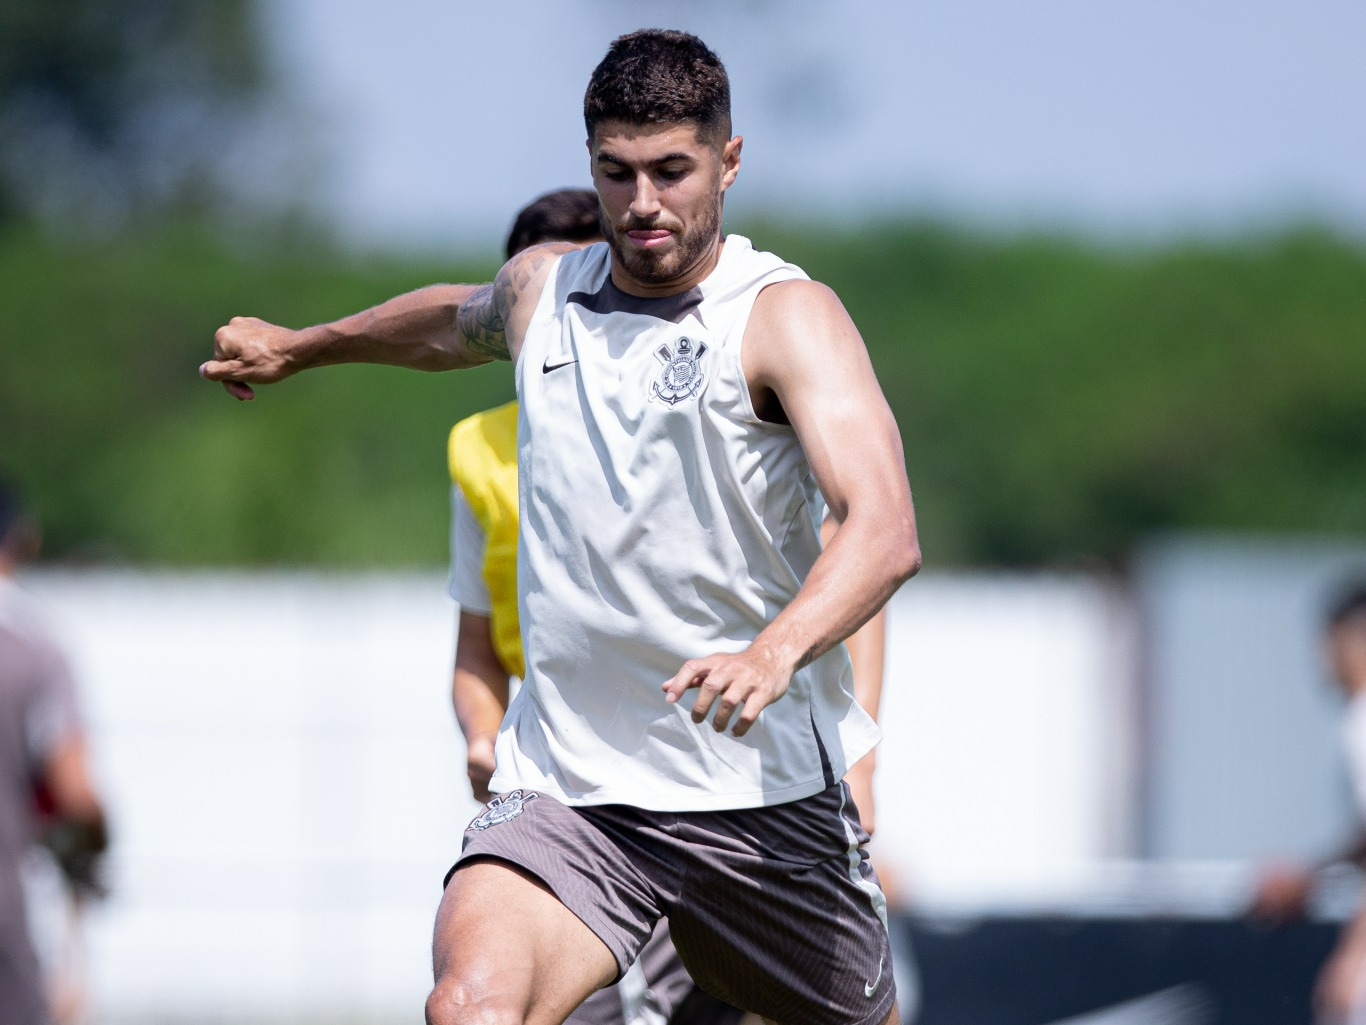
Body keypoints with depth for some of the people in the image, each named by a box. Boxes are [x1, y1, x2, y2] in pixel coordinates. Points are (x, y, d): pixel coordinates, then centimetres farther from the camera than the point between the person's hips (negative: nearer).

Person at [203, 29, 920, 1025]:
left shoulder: (788, 316, -10)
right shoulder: (542, 288, 7)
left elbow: (885, 528, -25)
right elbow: (457, 321, 35)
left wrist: (775, 652, -44)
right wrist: (301, 345, 49)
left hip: (762, 793, -2)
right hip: (565, 785, 2)